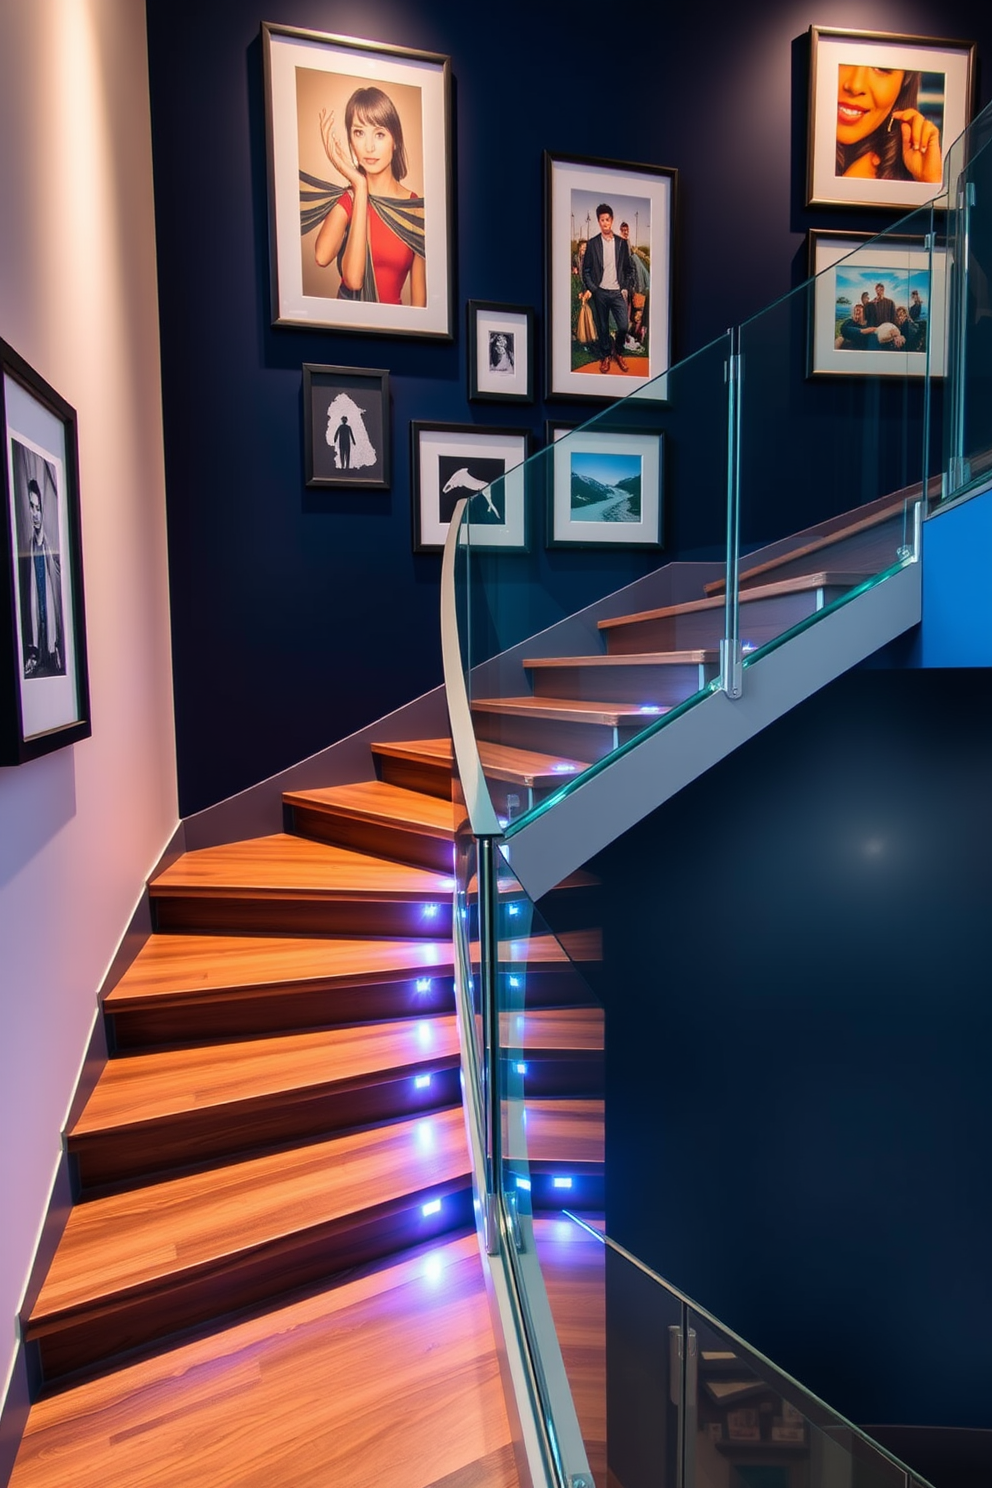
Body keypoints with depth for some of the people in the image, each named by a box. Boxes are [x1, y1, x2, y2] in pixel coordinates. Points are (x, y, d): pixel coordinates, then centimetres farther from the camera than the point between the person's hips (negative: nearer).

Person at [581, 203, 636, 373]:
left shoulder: (621, 243, 5)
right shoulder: (593, 243, 0)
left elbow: (628, 268, 9)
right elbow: (586, 269, 1)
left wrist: (626, 288, -1)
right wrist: (589, 288, -11)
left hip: (618, 292, 1)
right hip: (600, 293, -1)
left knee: (623, 326, -5)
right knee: (602, 327, 5)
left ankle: (618, 353, 18)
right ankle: (605, 356, 21)